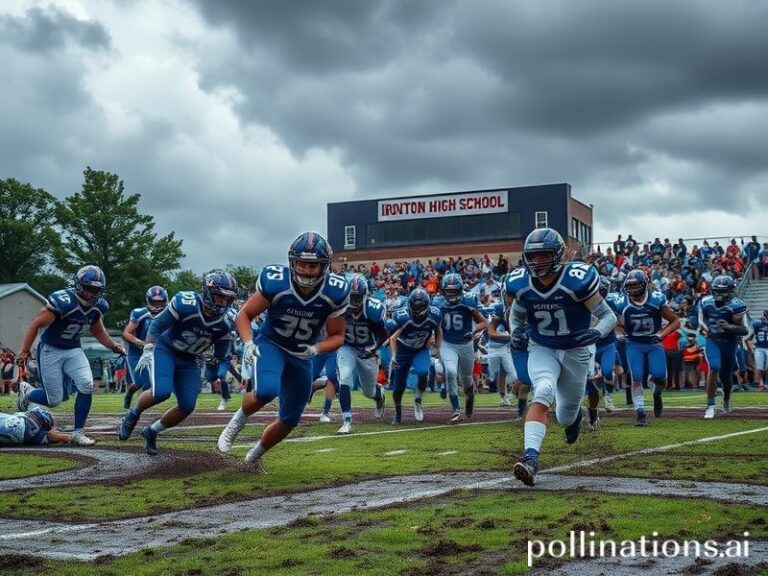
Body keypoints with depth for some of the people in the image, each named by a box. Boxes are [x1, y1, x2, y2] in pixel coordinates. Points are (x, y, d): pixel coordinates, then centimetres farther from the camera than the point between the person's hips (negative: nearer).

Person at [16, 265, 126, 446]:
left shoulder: (97, 307, -6)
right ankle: (26, 392, 32)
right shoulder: (63, 301, -27)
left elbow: (98, 331, 13)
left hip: (73, 350, 5)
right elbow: (36, 324, -20)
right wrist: (24, 351, -18)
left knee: (86, 385, -16)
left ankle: (78, 432, -2)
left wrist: (113, 345, -2)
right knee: (54, 400, -1)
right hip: (50, 351, -5)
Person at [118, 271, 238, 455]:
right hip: (164, 350, -5)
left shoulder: (227, 321, -11)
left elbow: (221, 354, 3)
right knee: (161, 392, -28)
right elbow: (157, 324, -16)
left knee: (187, 407, -5)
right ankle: (133, 415, 4)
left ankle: (151, 431, 20)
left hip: (189, 360, 5)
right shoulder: (185, 303, -25)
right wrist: (147, 350, -21)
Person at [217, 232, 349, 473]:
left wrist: (316, 350, -27)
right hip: (271, 345, -3)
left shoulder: (335, 292, -20)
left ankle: (254, 456, 38)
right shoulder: (275, 283, -26)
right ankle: (236, 422, -2)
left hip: (301, 356, 4)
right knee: (266, 391, -34)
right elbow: (244, 314, -12)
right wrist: (248, 343, -29)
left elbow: (337, 336, -8)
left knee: (289, 420, 11)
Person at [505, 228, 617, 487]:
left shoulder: (577, 281, -23)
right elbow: (516, 314, 11)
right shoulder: (520, 285, -12)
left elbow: (609, 316, -14)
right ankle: (530, 458, -35)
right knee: (543, 392, -30)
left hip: (575, 351, -1)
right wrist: (516, 332, -11)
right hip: (541, 349, 1)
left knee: (566, 418, 12)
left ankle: (574, 414, 53)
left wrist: (597, 333, -35)